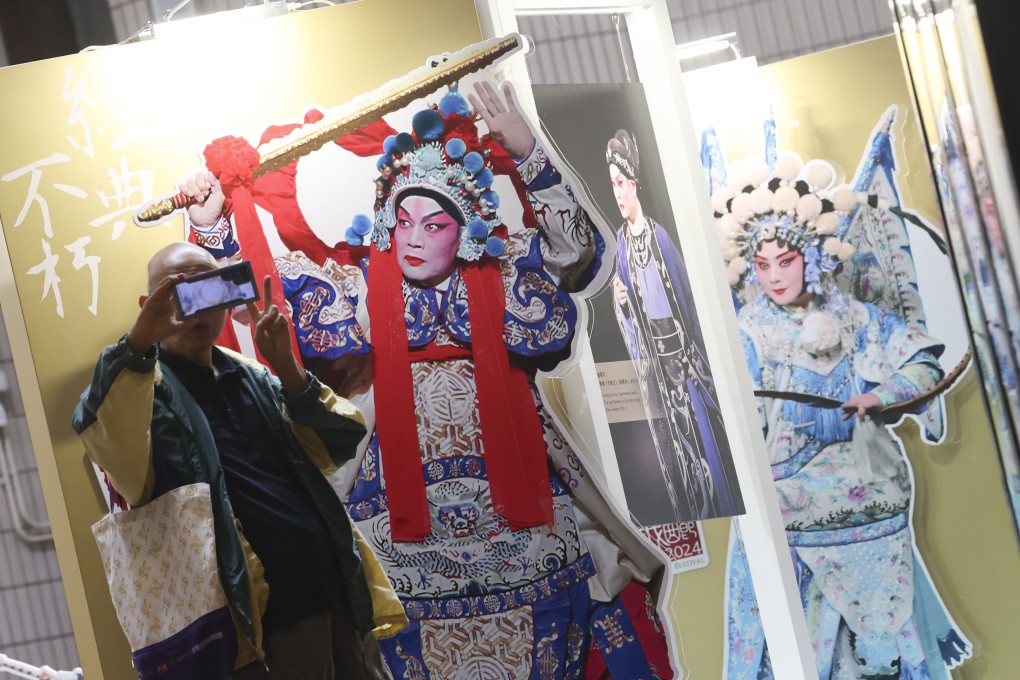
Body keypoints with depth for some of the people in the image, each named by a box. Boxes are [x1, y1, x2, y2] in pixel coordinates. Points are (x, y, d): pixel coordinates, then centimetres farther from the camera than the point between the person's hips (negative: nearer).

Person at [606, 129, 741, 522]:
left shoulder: (659, 235, -2)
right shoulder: (620, 242, 3)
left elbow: (685, 293, 2)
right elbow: (626, 310, 5)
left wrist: (694, 353, 0)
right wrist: (620, 300, -19)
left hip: (680, 346, -1)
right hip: (651, 354, 1)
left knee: (702, 431, 2)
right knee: (669, 443, 4)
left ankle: (722, 510, 11)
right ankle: (689, 516, 12)